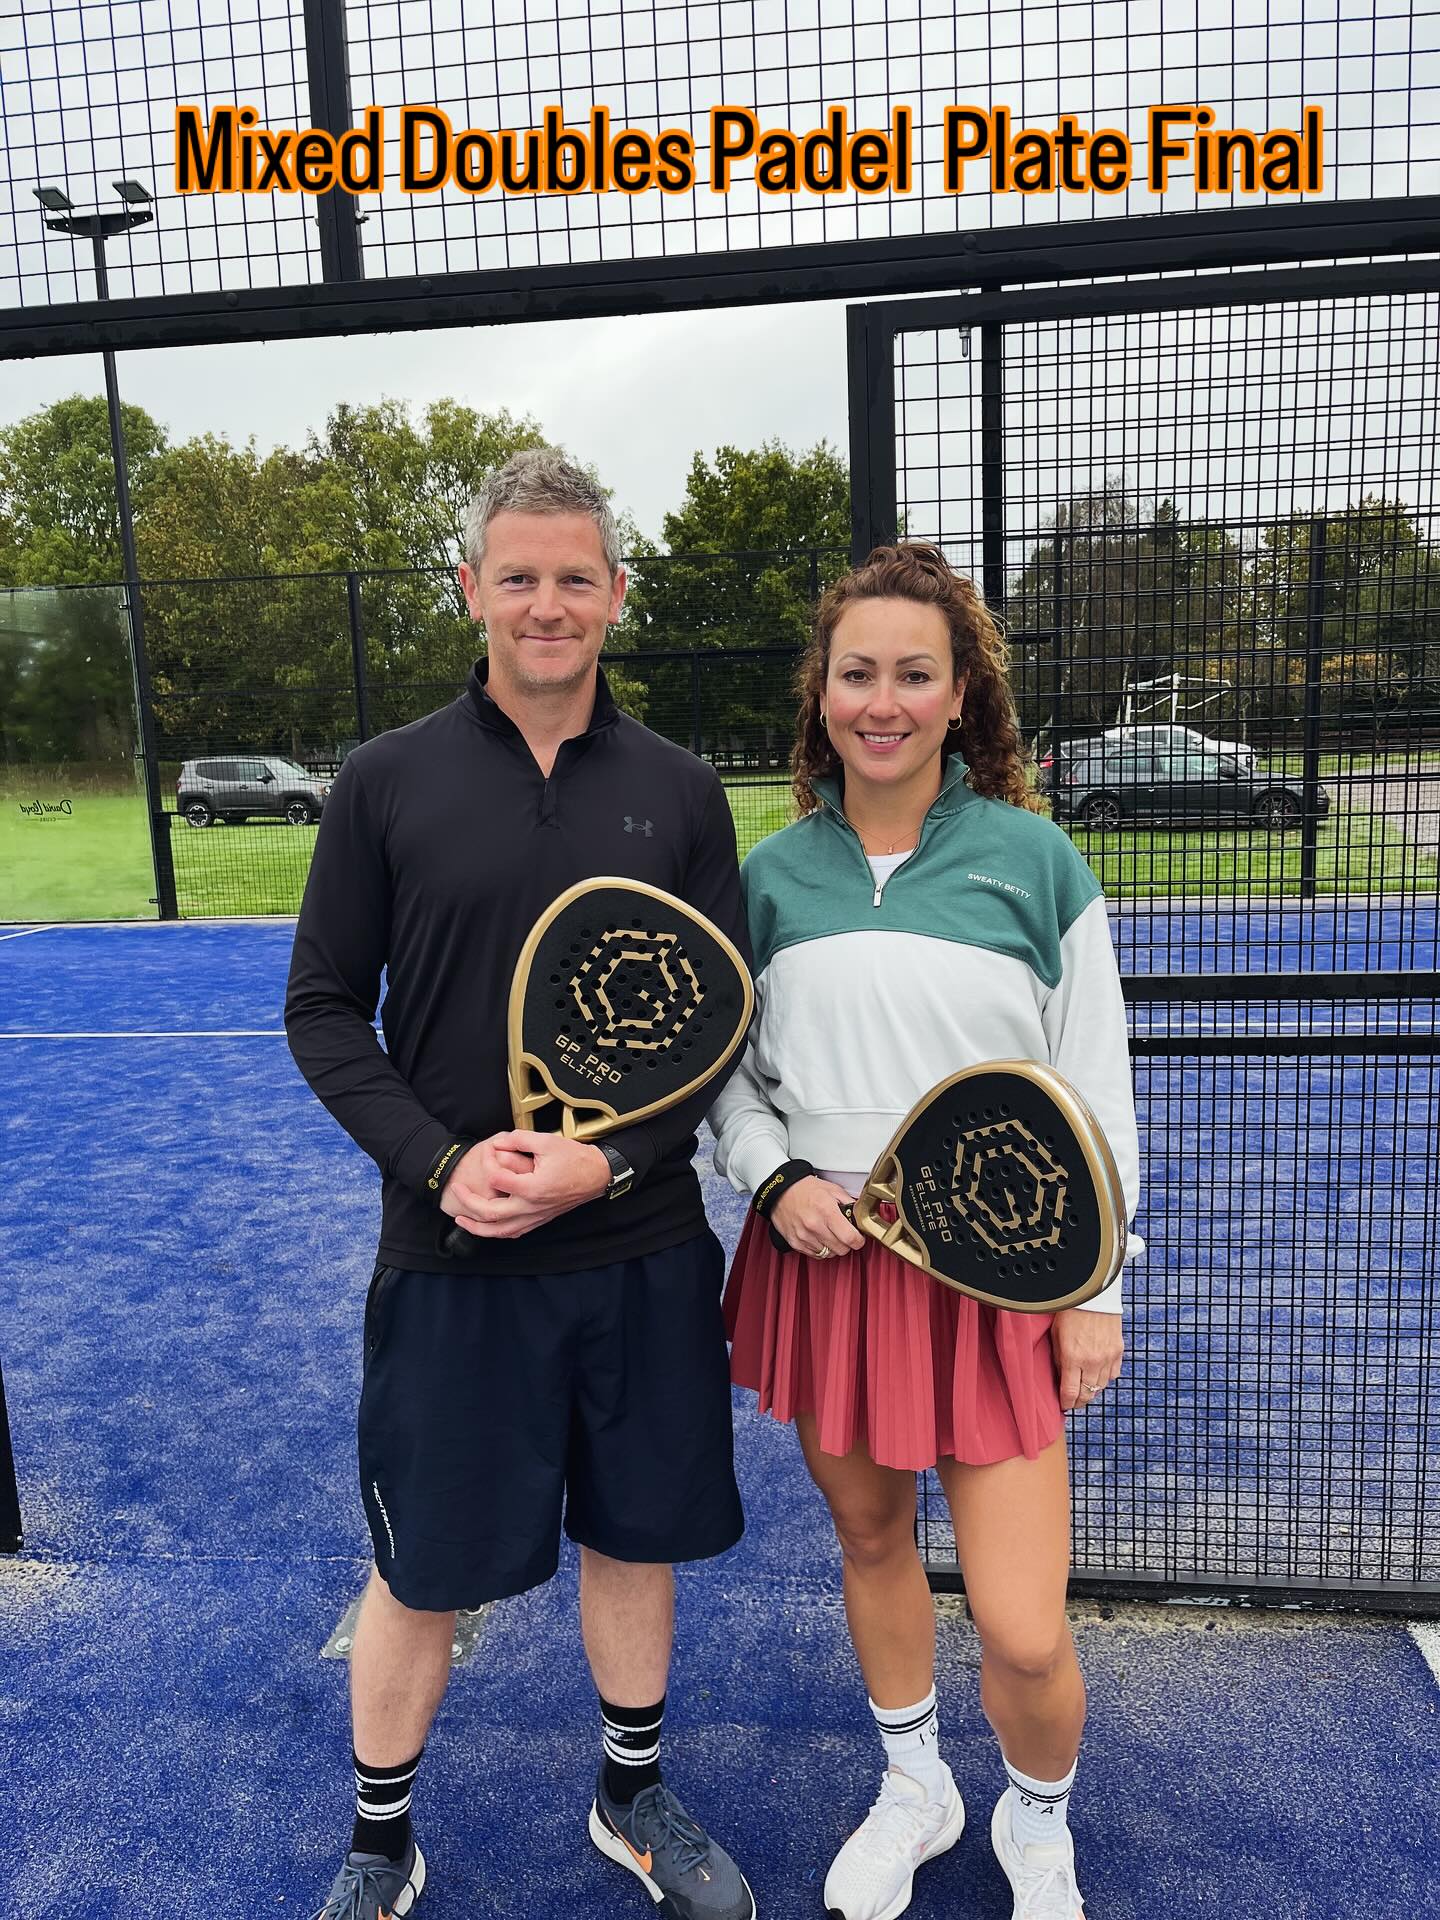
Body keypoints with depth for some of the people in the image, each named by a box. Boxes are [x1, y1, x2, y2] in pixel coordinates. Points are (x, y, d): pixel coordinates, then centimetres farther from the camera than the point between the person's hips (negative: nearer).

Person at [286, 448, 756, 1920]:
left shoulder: (680, 793, 1)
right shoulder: (386, 782, -2)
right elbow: (324, 1011, -1)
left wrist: (607, 1161, -13)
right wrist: (441, 1162, -15)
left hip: (641, 1250, 2)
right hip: (449, 1255, -1)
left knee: (634, 1534, 18)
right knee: (422, 1568, 12)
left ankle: (633, 1798, 44)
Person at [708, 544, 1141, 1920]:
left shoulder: (1033, 860, -5)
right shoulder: (770, 874, 1)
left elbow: (1096, 1094, -1)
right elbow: (726, 1071, 10)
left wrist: (1097, 1292, -2)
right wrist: (777, 1179, -9)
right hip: (821, 1255, 3)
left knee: (1022, 1632, -1)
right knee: (868, 1537, 20)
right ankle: (913, 1789, 49)